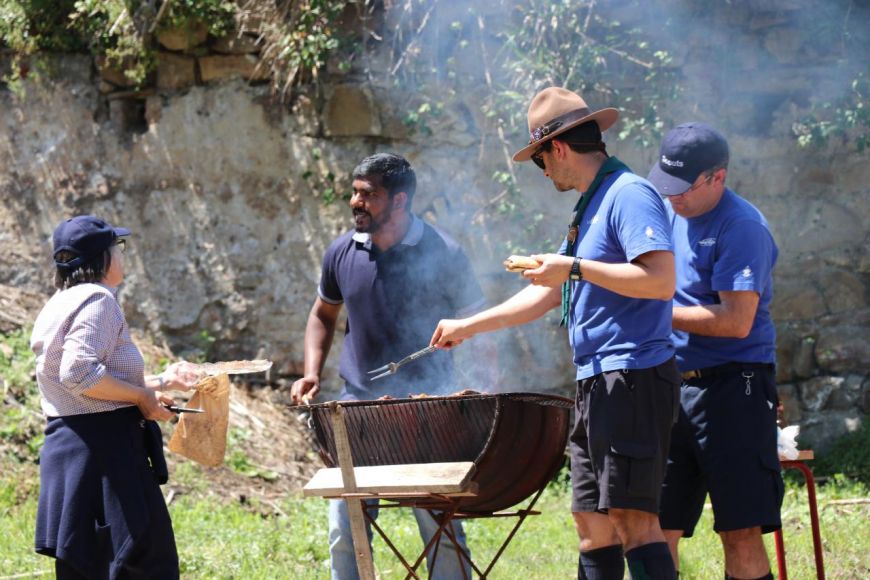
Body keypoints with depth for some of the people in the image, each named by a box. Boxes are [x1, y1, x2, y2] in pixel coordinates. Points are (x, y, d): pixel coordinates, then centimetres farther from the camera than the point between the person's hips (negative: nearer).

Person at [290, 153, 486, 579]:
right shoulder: (342, 253, 4)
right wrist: (311, 374, 7)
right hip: (358, 404, 3)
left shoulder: (443, 254, -7)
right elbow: (322, 316, 21)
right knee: (344, 533, 2)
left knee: (441, 530, -3)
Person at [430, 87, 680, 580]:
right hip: (597, 382, 10)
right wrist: (468, 327, 32)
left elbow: (660, 280, -23)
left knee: (634, 519, -15)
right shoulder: (591, 206, 21)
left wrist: (575, 269, -18)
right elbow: (545, 296, 30)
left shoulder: (630, 195, -10)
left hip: (633, 376, -10)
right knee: (592, 519, 8)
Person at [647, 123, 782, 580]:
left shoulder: (742, 226, -11)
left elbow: (736, 320, -19)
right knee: (657, 530, 4)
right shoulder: (670, 216, 14)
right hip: (672, 387, 7)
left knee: (741, 534, -7)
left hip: (732, 387, -7)